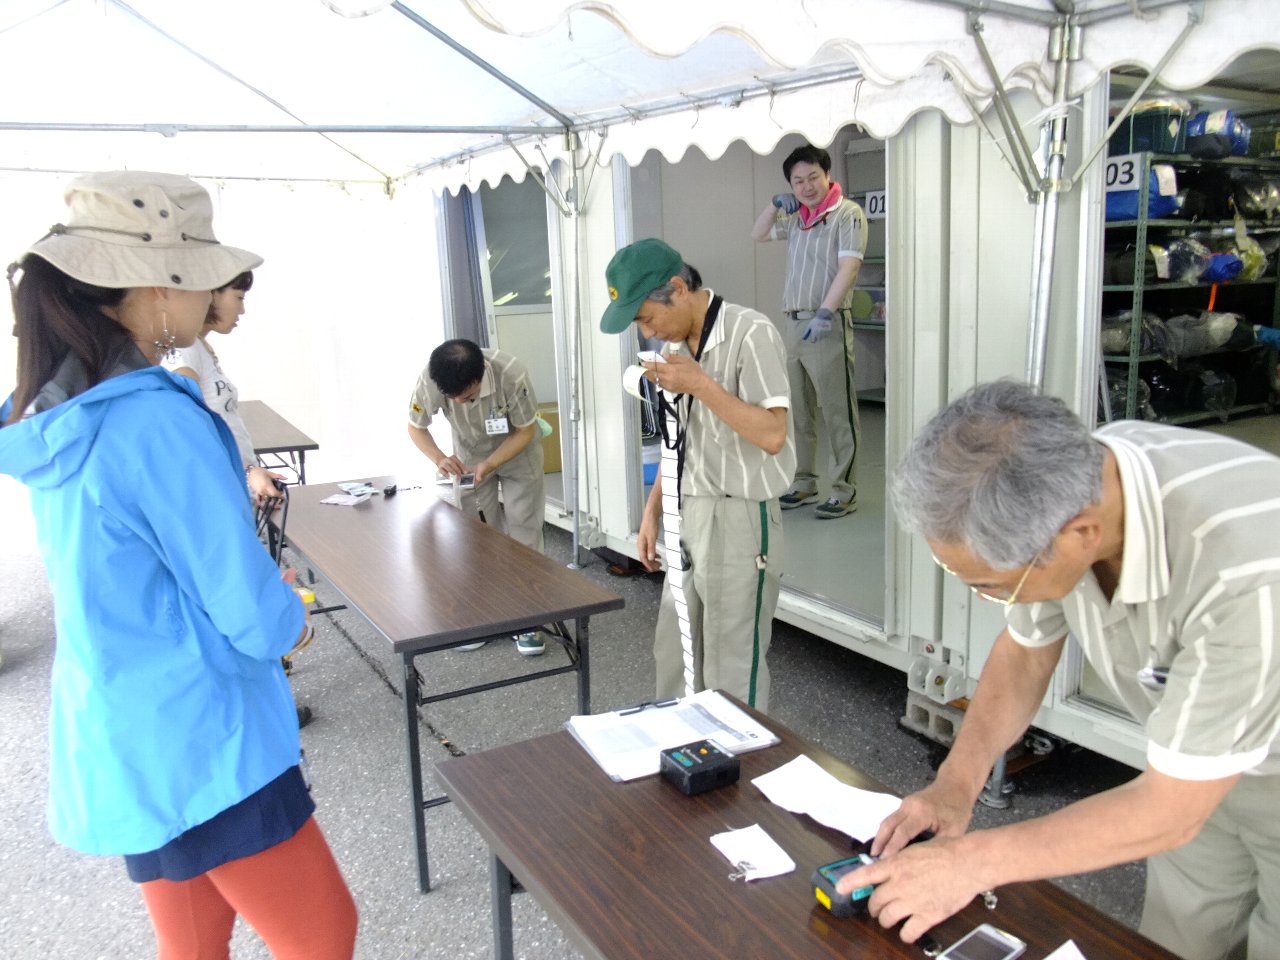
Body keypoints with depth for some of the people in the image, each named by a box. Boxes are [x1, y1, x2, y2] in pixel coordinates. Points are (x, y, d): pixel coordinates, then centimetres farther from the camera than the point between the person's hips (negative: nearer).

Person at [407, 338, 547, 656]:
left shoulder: (512, 375, -38)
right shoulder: (429, 380, -31)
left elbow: (525, 431, -22)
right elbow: (416, 428, -13)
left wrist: (490, 465, -34)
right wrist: (439, 458, -32)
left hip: (518, 454, -2)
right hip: (470, 458, 2)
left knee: (523, 535, -3)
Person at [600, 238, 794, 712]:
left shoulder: (750, 334, -14)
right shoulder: (677, 343, 10)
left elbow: (772, 435, -22)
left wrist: (700, 383, -23)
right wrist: (652, 513, 14)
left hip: (738, 517, -8)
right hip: (686, 518, 8)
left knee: (731, 672, 2)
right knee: (674, 655, 17)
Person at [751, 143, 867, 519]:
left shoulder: (848, 213, -5)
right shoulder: (796, 218, 17)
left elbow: (848, 267, -15)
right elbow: (758, 235, 30)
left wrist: (825, 313, -25)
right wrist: (775, 204, 12)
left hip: (827, 325, -7)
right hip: (790, 323, 7)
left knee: (837, 412, -5)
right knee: (798, 412, 12)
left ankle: (845, 491, 0)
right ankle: (804, 482, 22)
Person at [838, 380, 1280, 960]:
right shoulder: (1061, 483, -22)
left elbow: (1171, 809, -30)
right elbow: (1024, 651, -3)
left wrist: (974, 861, -26)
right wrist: (956, 784, -14)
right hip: (1198, 761, 5)